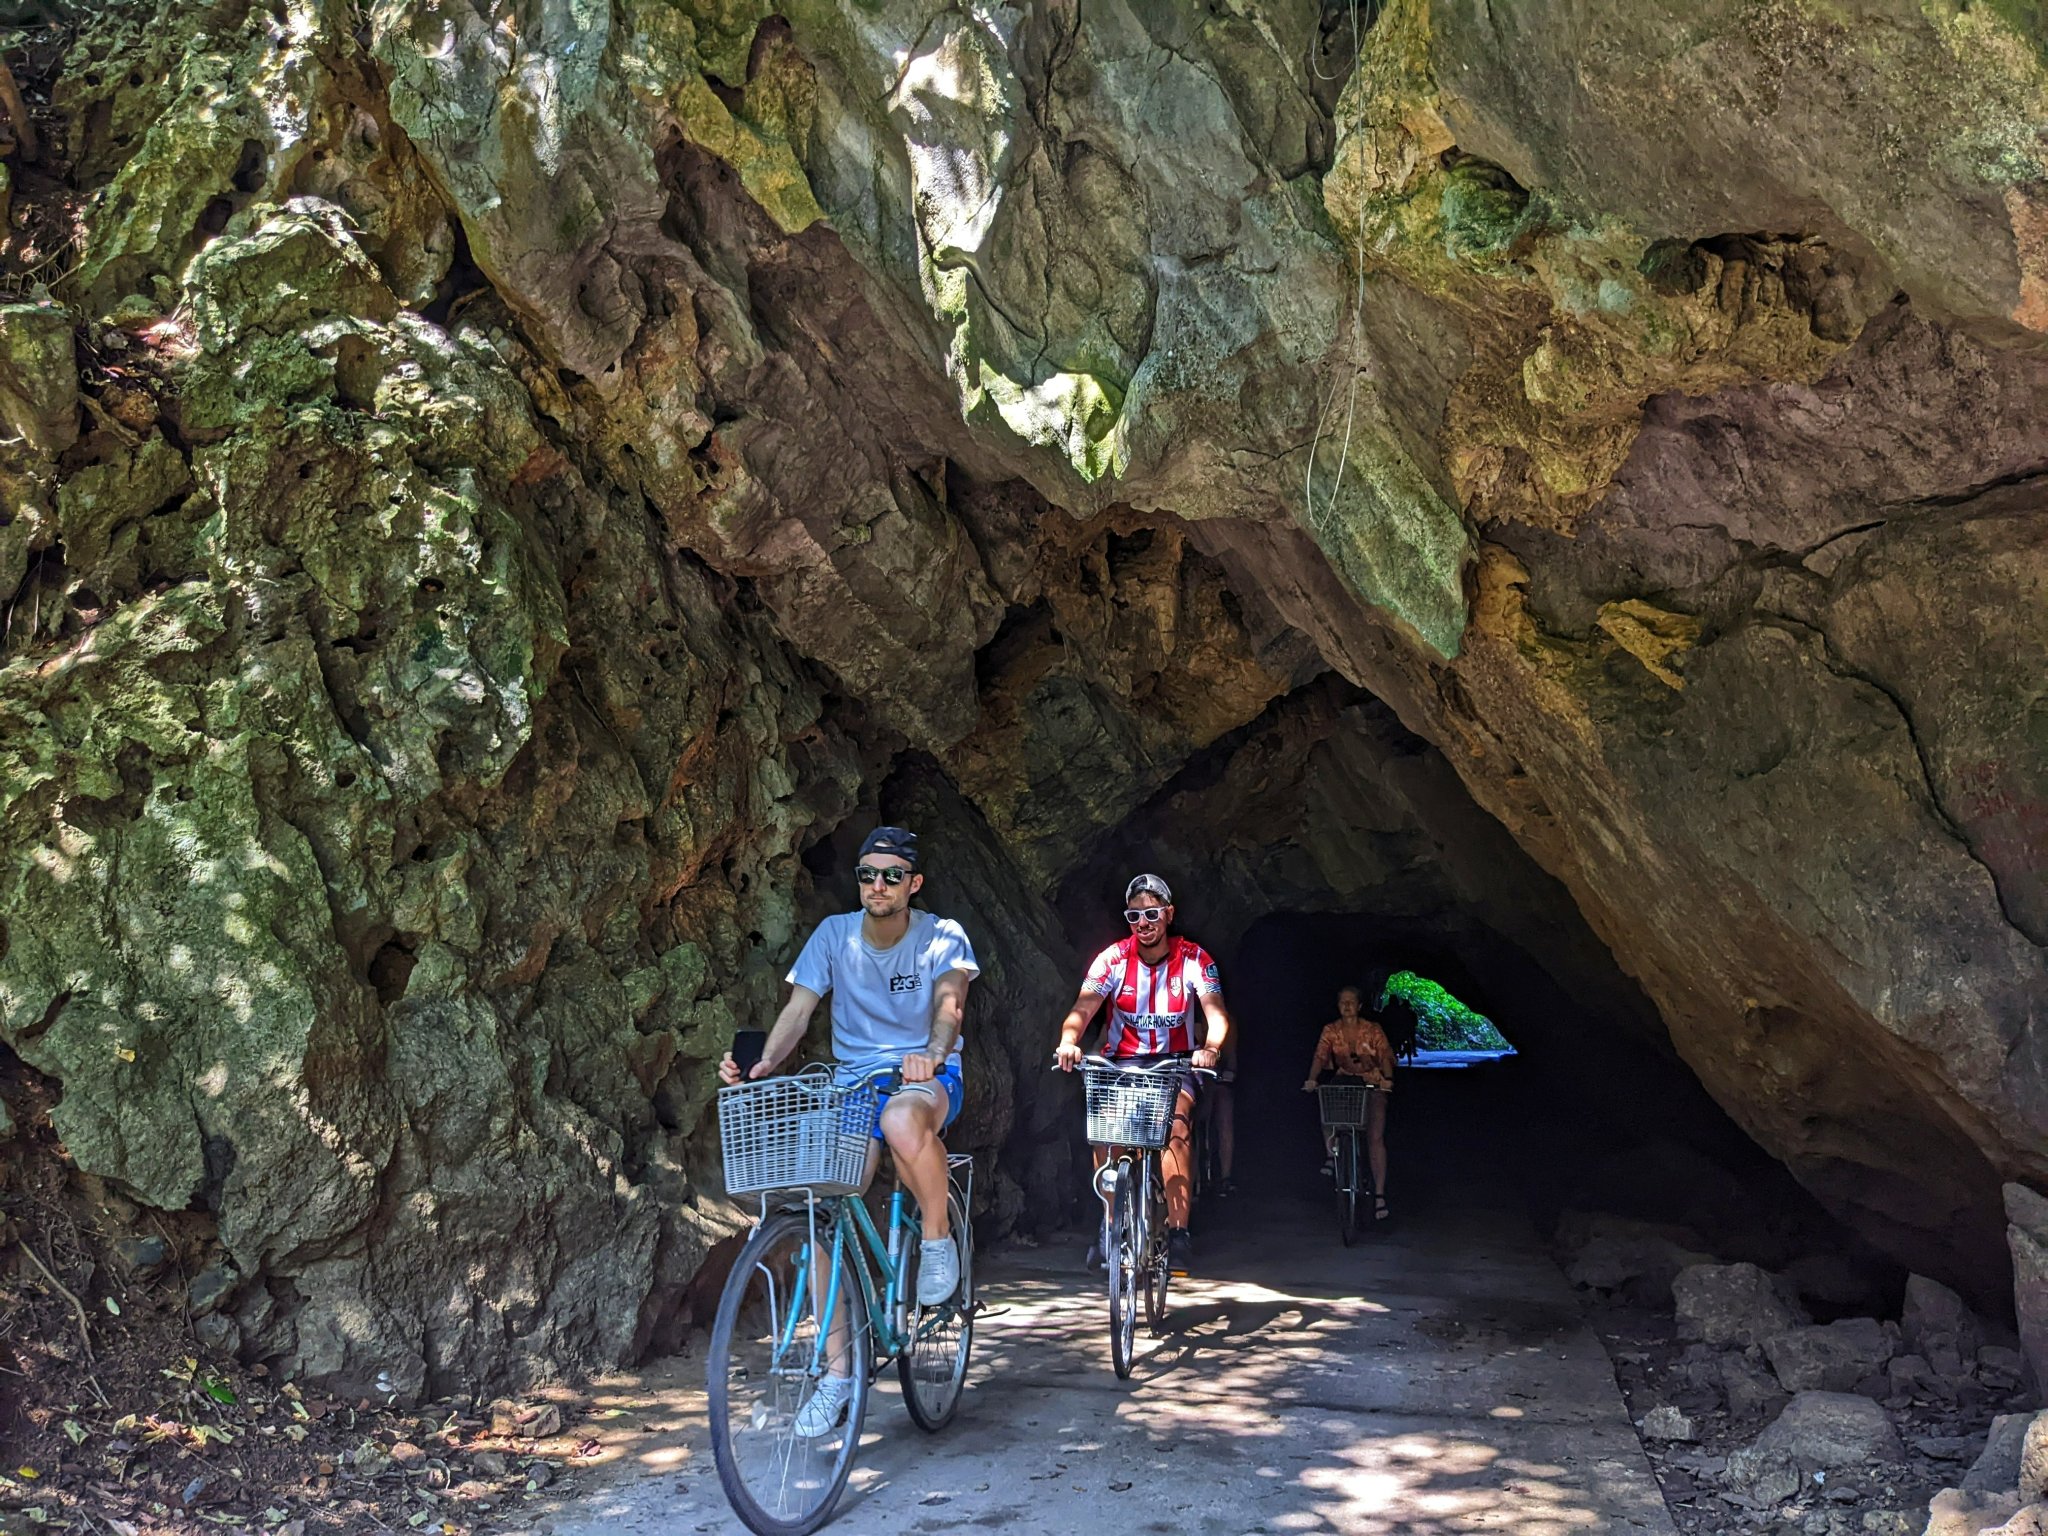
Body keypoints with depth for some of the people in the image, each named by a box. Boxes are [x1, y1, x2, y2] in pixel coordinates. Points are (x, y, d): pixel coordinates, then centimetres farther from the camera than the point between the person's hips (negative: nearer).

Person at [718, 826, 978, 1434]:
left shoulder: (942, 936, -3)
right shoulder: (834, 934, 2)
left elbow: (950, 1003, -20)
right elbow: (798, 1009, -5)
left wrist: (933, 1054, -42)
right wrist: (762, 1064, -24)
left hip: (927, 1077, -3)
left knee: (902, 1120, -41)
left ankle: (937, 1237, -12)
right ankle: (838, 1372, -2)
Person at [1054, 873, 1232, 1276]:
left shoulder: (1193, 958, -9)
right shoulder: (1113, 958, -9)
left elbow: (1216, 1013, -20)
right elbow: (1083, 1008, -21)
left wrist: (1209, 1048, -42)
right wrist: (1068, 1042, -43)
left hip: (1175, 1062, -1)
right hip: (1122, 1061, 1)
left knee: (1176, 1126, -29)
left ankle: (1178, 1231, -21)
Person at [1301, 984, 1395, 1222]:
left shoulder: (1373, 1030, -11)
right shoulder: (1331, 1030, -6)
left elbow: (1385, 1057, -17)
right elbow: (1320, 1056, -16)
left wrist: (1388, 1079, -36)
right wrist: (1312, 1079, -33)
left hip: (1372, 1084, -3)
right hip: (1345, 1079, 3)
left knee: (1375, 1137, -14)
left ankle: (1379, 1195, -12)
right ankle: (1331, 1153, -9)